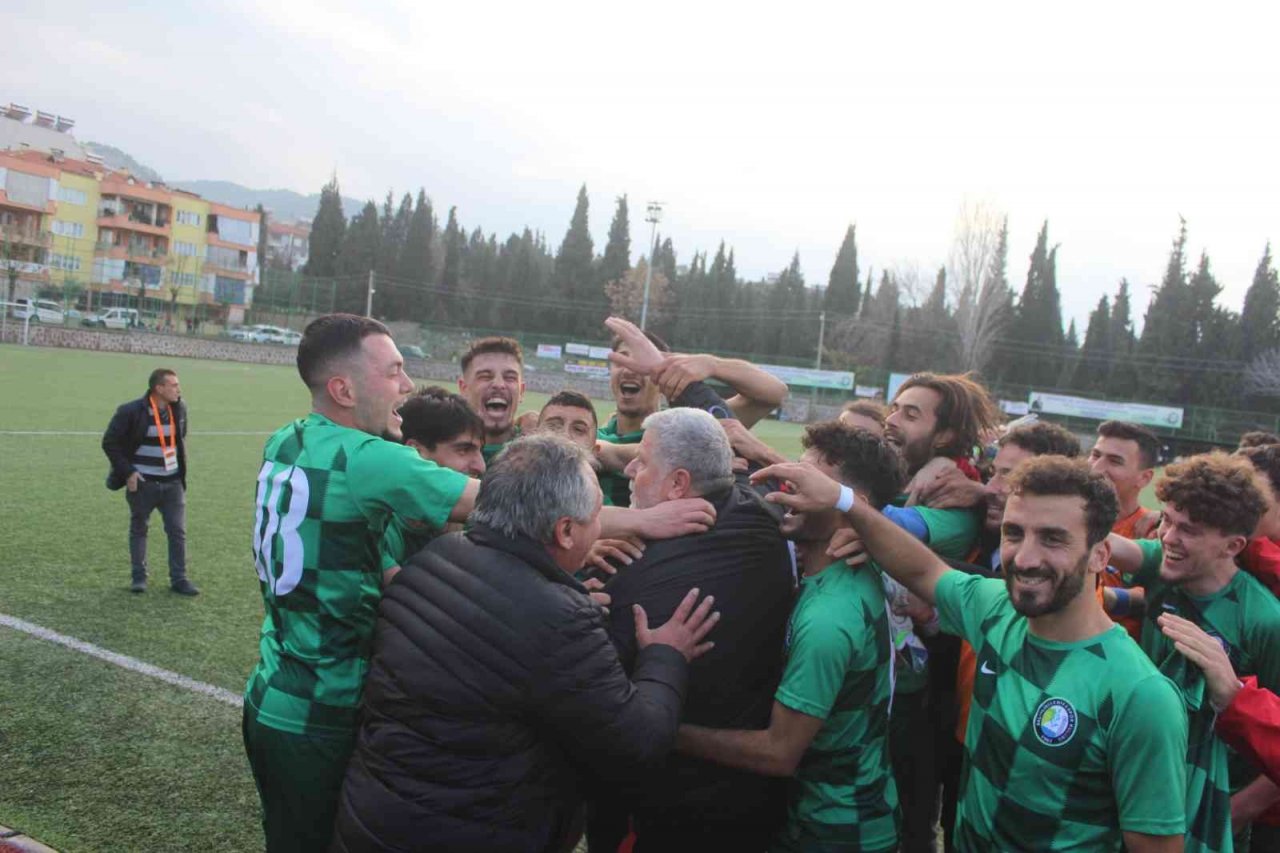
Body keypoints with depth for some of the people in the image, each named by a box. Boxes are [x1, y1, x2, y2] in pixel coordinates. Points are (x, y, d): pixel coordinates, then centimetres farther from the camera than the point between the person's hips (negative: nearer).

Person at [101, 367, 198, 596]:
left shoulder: (179, 408, 2)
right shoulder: (131, 412, -14)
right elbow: (109, 442, -8)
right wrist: (127, 472, -11)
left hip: (173, 483, 4)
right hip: (142, 483, -4)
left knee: (178, 531, 3)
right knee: (138, 529, 11)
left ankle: (179, 579, 12)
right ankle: (138, 577, 23)